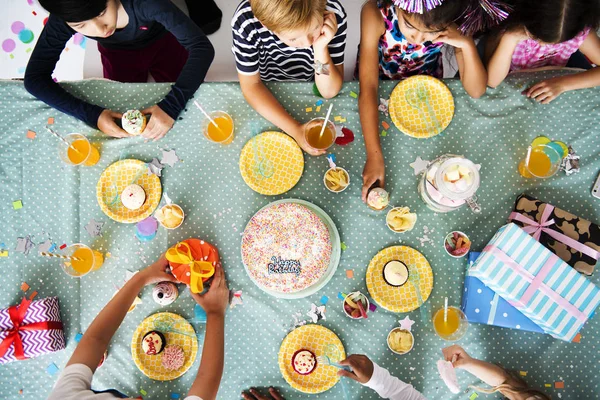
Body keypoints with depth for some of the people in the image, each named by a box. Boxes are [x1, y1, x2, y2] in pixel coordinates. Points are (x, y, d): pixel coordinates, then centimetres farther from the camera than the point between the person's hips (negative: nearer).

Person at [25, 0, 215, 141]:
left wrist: (171, 105, -56)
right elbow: (34, 78, -29)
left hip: (163, 43, -1)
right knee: (121, 126, 3)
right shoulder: (63, 19, -34)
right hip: (118, 54, 1)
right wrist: (90, 114, -43)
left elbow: (202, 47, -45)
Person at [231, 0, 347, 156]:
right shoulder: (246, 22, -33)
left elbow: (329, 91, -22)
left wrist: (320, 47, -39)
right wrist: (295, 129, -33)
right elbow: (251, 85, -21)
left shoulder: (334, 15, -30)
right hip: (266, 96, -1)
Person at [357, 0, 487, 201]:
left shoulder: (452, 25, -32)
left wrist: (467, 44, -46)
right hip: (379, 80, -1)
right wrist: (375, 156, -47)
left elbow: (476, 91, -28)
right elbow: (368, 87, -41)